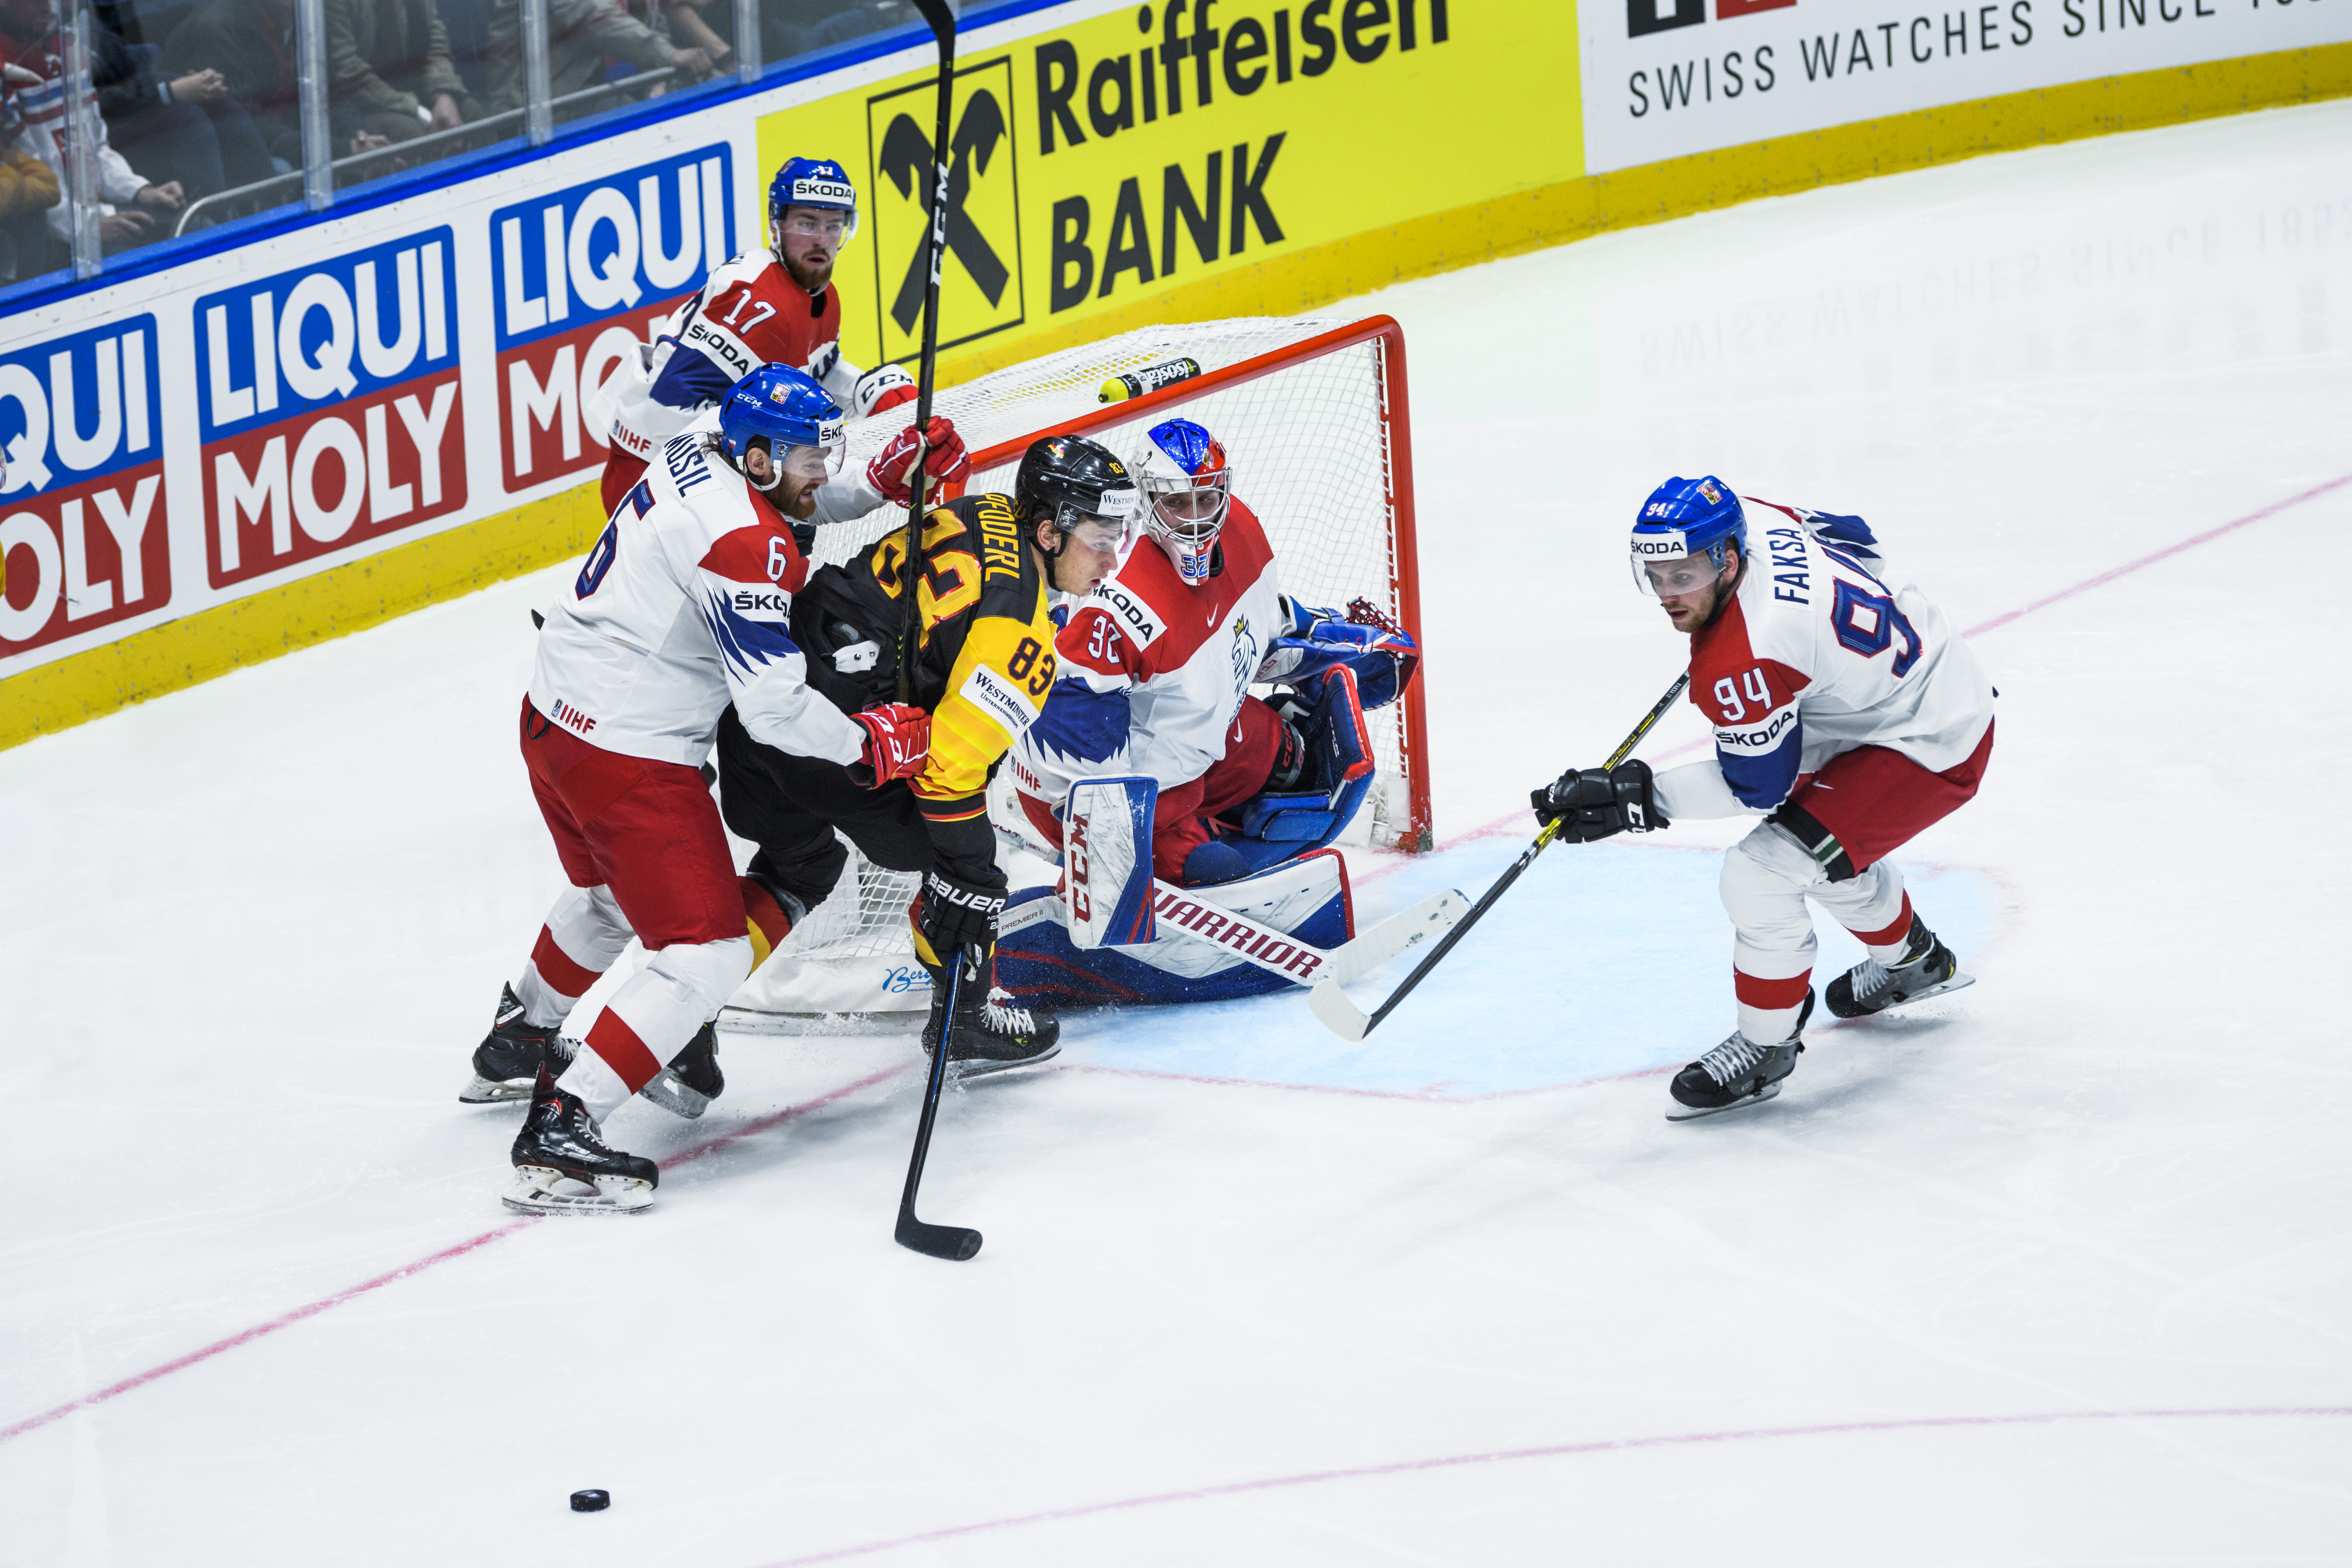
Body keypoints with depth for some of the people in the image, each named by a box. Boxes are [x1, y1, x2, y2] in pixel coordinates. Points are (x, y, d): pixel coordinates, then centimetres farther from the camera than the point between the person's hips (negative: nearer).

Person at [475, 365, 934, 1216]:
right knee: (708, 953, -8)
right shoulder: (741, 544, -24)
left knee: (613, 895, 35)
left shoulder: (700, 450, 3)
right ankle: (559, 1130, -14)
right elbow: (774, 705, -24)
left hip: (556, 715, 10)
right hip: (628, 756, -10)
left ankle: (519, 1034, 57)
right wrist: (867, 744, -9)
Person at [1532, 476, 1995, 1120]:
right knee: (1829, 837, 34)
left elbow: (1756, 786, -21)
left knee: (1761, 872, -15)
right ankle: (1912, 961, 58)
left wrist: (1633, 798, -22)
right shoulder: (1758, 522, -10)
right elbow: (1856, 544, 10)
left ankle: (1765, 1047, 4)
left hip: (1928, 749, -11)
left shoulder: (1743, 663, -33)